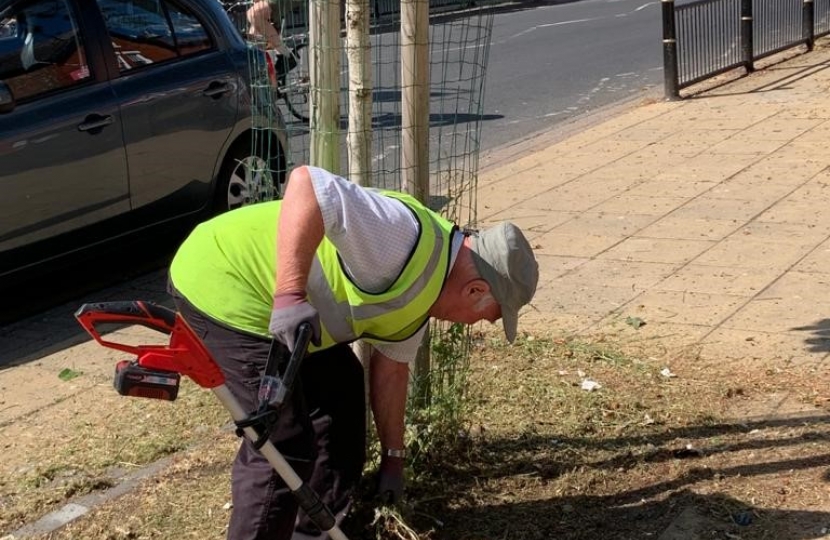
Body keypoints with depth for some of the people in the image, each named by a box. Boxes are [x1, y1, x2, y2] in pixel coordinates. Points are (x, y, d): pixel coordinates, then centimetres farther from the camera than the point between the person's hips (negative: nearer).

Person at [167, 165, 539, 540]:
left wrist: (393, 457, 23)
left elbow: (391, 368, 18)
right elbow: (308, 183, -39)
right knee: (283, 443, -12)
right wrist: (290, 295, -43)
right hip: (220, 283, -11)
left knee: (342, 395, 18)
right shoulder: (407, 241, -27)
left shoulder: (421, 294, 6)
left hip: (254, 285, 11)